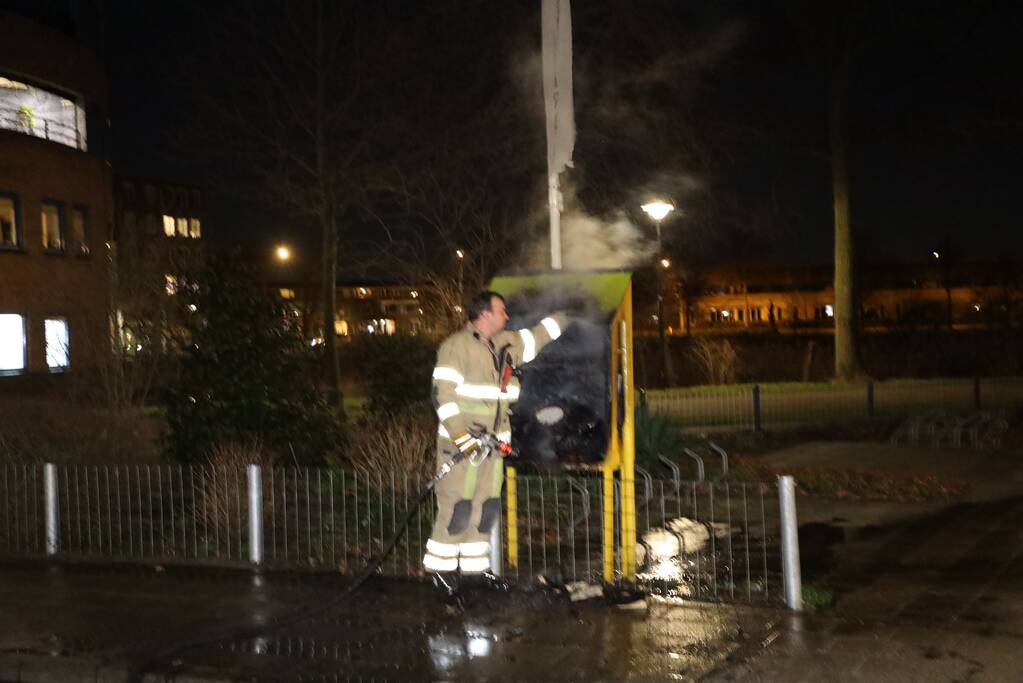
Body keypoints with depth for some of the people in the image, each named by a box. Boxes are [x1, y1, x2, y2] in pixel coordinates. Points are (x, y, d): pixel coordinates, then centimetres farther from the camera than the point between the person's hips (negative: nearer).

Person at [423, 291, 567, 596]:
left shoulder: (506, 344, 13)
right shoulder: (456, 346, -11)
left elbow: (534, 338, 31)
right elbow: (443, 394, -16)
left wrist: (565, 316, 33)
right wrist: (461, 437, -21)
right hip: (461, 442, -8)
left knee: (487, 507, 9)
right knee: (457, 507, -8)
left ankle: (474, 566, 19)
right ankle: (440, 565, 5)